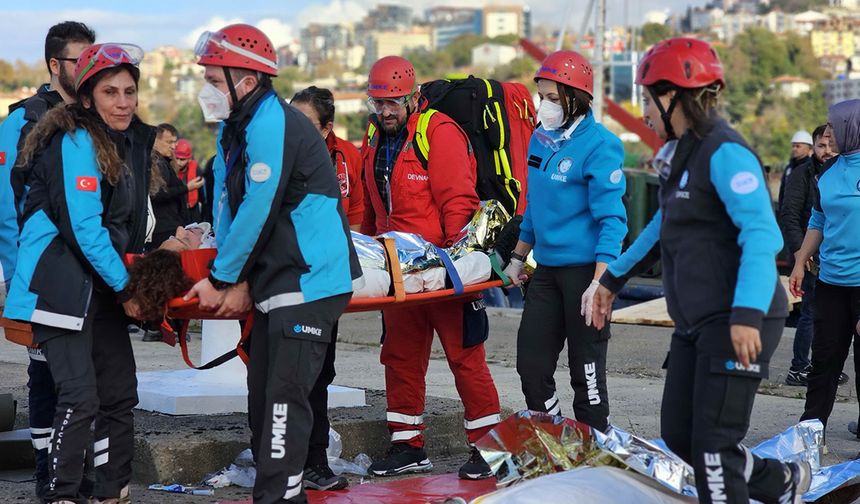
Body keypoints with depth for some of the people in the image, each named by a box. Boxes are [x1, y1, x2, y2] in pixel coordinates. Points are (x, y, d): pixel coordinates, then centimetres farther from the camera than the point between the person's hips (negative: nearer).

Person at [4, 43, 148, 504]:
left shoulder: (119, 145, 16)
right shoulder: (75, 141, -14)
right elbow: (82, 227, -20)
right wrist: (125, 287, -14)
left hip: (100, 289, 10)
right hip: (60, 288, -10)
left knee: (120, 392, 11)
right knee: (80, 397, -14)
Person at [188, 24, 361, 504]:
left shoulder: (272, 123, -18)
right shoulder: (236, 129, 12)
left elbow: (257, 212, -19)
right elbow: (230, 209, 11)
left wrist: (221, 279, -10)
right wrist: (239, 280, -1)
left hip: (308, 281, -10)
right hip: (274, 280, 10)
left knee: (285, 396, -12)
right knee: (264, 393, 12)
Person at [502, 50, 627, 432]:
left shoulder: (599, 145, -13)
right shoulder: (541, 139, 10)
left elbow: (611, 219, -16)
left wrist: (599, 283, -23)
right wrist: (517, 259, 23)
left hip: (585, 269, -7)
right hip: (547, 269, 8)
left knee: (587, 371, 0)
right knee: (531, 364, 7)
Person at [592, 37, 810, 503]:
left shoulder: (724, 153, -15)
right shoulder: (680, 154, 15)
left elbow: (762, 235, -25)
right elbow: (664, 228, 30)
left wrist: (747, 315, -35)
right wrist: (613, 278, 35)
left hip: (738, 324, -10)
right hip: (695, 323, 10)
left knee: (712, 444, -8)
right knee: (679, 437, 11)